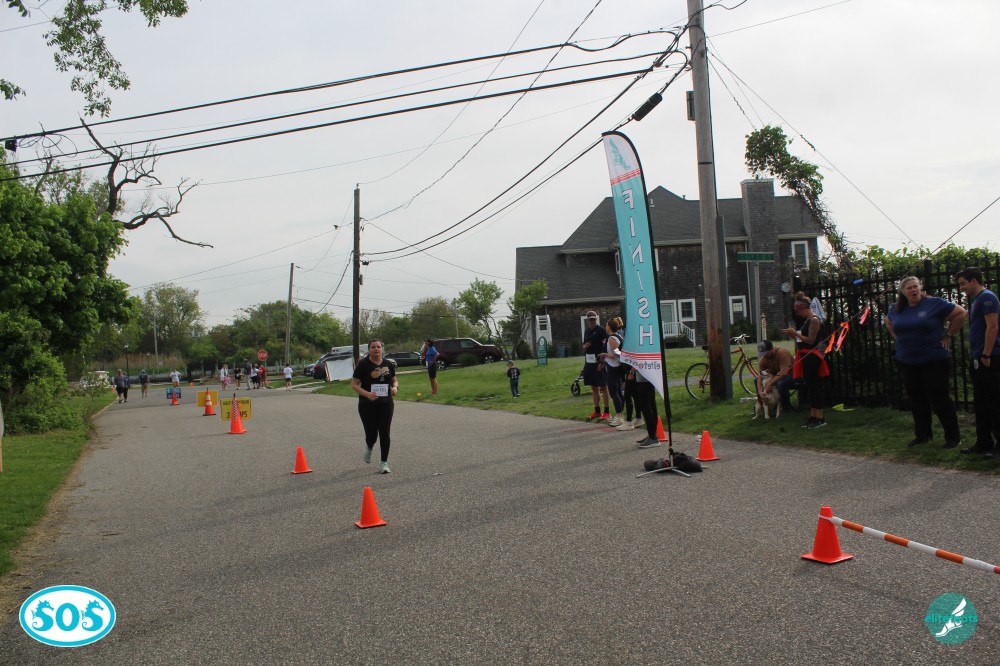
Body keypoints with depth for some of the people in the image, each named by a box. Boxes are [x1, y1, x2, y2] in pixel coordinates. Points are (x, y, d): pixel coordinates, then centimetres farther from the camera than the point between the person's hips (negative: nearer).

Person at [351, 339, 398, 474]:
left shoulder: (388, 364, 4)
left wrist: (395, 387, -8)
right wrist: (367, 394, -24)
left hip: (385, 404, 3)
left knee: (384, 433, 0)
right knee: (371, 434, -1)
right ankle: (369, 448, 36)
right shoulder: (362, 365, -8)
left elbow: (394, 380, 16)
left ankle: (384, 463, 12)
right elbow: (354, 384, -8)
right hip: (367, 406, -3)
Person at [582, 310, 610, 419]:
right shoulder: (587, 331, 14)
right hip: (589, 362, 7)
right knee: (594, 387, 11)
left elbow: (606, 347, -14)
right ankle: (597, 411, 19)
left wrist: (602, 362, -20)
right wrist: (585, 346, 0)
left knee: (603, 387, -3)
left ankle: (607, 412, 0)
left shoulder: (601, 331, -8)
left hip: (599, 362, -7)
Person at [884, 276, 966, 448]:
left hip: (934, 361, -5)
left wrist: (947, 335, -5)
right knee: (916, 398, 11)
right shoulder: (896, 309, 8)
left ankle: (953, 436, 7)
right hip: (907, 362, 5)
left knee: (939, 398, -4)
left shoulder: (934, 303, -8)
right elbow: (888, 322, 28)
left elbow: (960, 313, -4)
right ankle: (922, 435, 22)